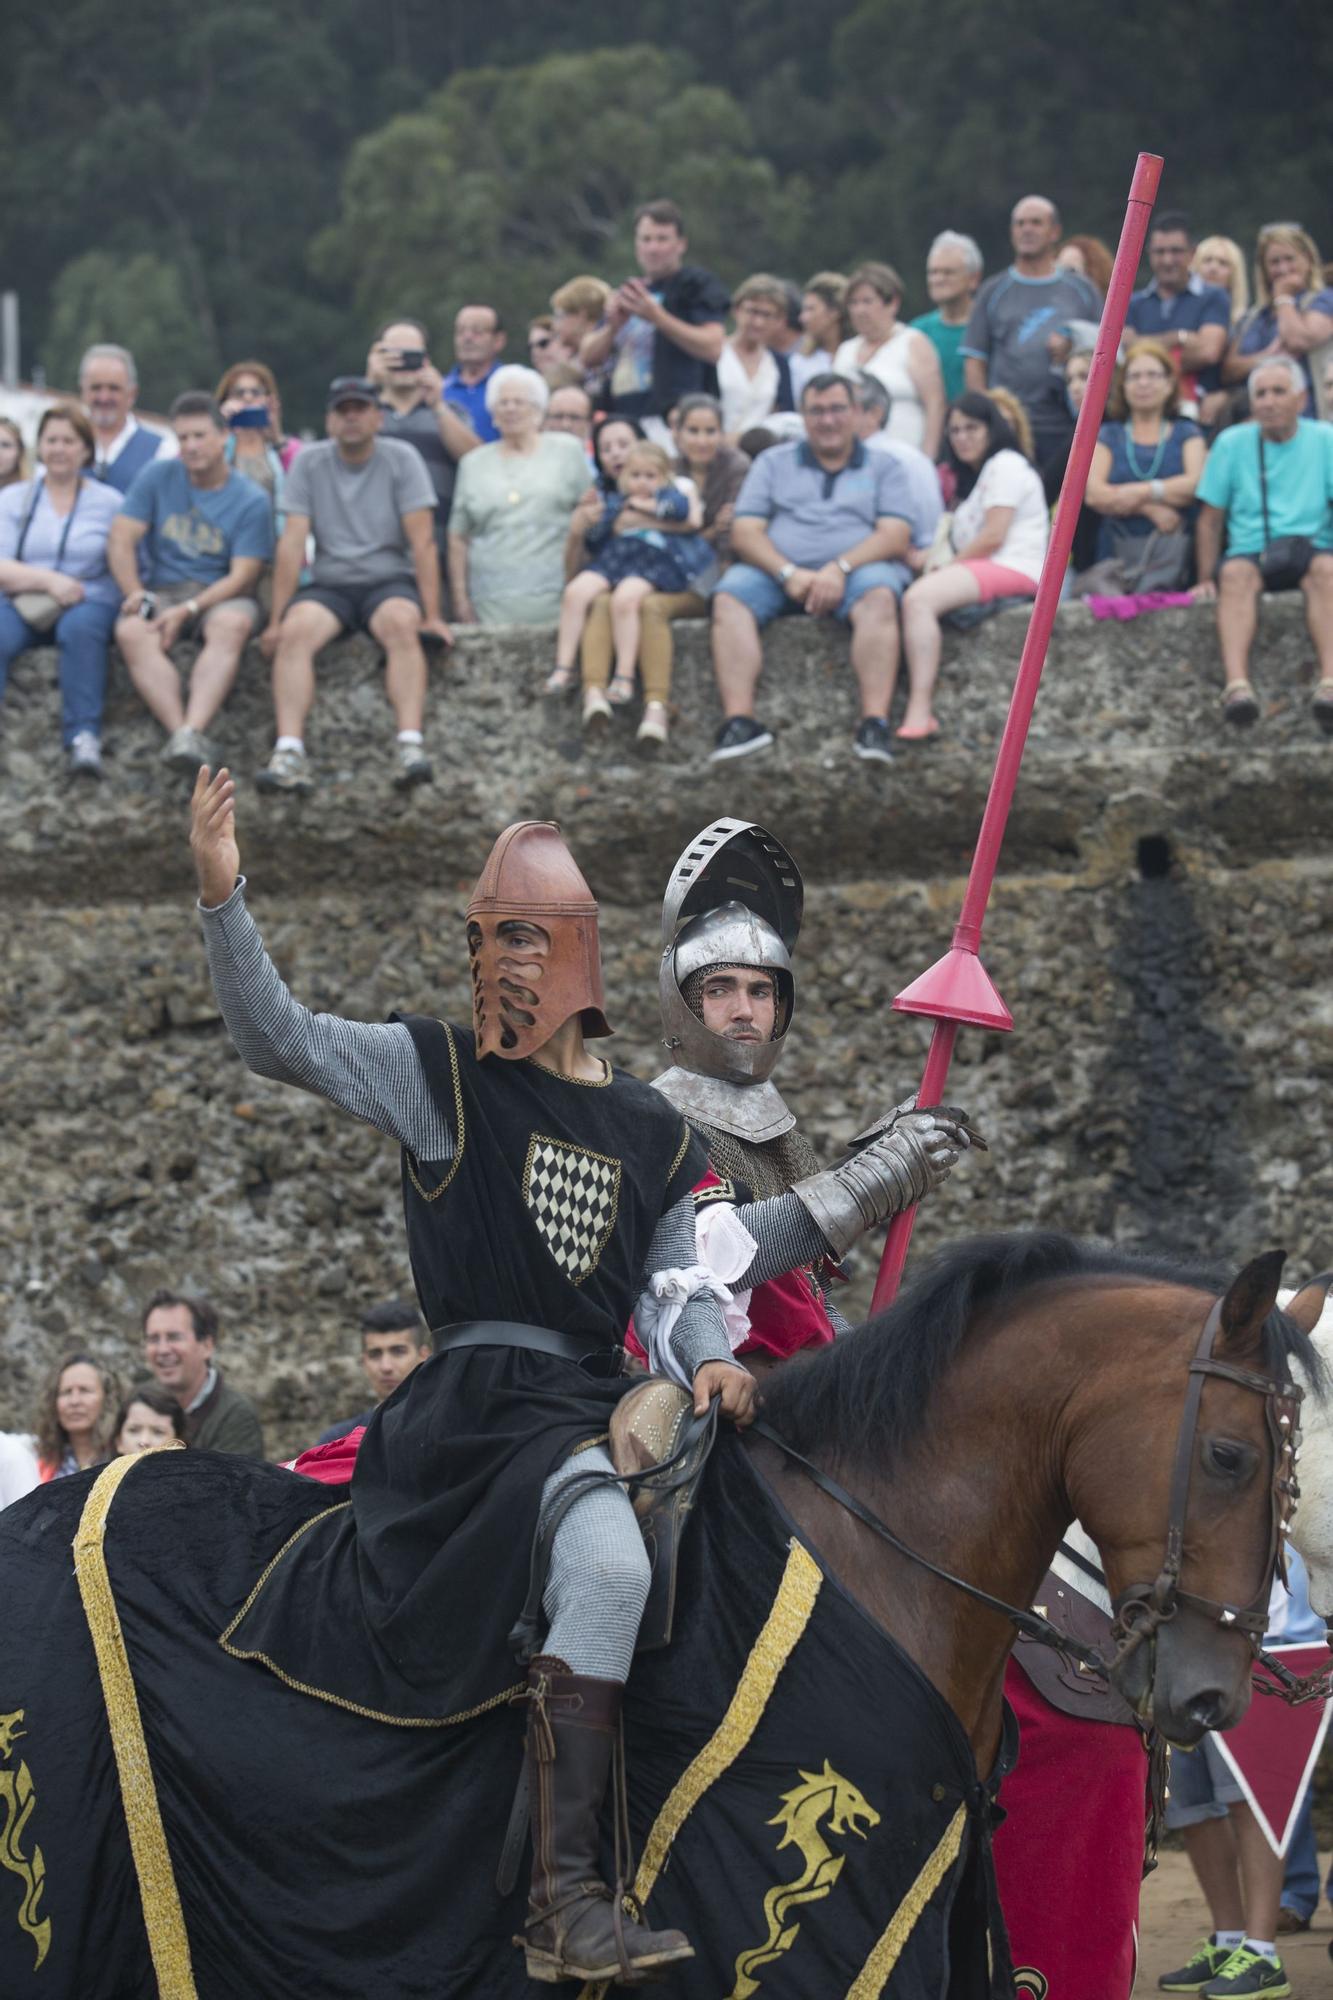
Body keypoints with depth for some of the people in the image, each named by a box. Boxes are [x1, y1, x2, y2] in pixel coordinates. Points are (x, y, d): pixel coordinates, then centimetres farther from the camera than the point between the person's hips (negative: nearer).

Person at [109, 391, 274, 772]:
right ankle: (179, 732, -50)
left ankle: (193, 731, -56)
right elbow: (120, 540, 2)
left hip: (221, 595, -2)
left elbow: (241, 578, -6)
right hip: (161, 590, 2)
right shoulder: (157, 478, 8)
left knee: (231, 624, -38)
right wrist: (136, 595, -16)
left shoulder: (251, 501, 1)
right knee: (131, 632, -33)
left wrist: (188, 610, -21)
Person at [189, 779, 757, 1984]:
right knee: (608, 1561, -33)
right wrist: (224, 899, -21)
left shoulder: (654, 1136, 17)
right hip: (480, 1395, -7)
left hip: (601, 1404, 7)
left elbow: (674, 1289, 15)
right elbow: (279, 1040, -7)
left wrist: (708, 1358, -7)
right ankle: (565, 1900, -35)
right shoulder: (437, 1076, 4)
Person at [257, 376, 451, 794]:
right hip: (328, 586, 1)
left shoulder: (402, 459, 0)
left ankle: (411, 747, -47)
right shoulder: (309, 463, 5)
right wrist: (275, 619, -5)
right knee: (295, 632, -30)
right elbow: (293, 543, 1)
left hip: (388, 581, -1)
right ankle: (289, 754, -43)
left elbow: (422, 541, -5)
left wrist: (432, 616, -13)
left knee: (401, 624, -35)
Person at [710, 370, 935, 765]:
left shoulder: (883, 467, 17)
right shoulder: (773, 463, 22)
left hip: (855, 569, -2)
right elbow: (745, 532, 9)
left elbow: (897, 536, 2)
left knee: (879, 595, -36)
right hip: (777, 569, 2)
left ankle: (875, 723, -44)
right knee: (730, 596, -29)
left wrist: (840, 569, -16)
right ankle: (739, 721, -40)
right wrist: (788, 573, -11)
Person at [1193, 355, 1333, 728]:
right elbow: (1210, 519, 11)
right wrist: (1206, 580, 3)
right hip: (1251, 552, 0)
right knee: (1236, 572, -35)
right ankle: (1236, 684, -55)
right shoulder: (1232, 444, 10)